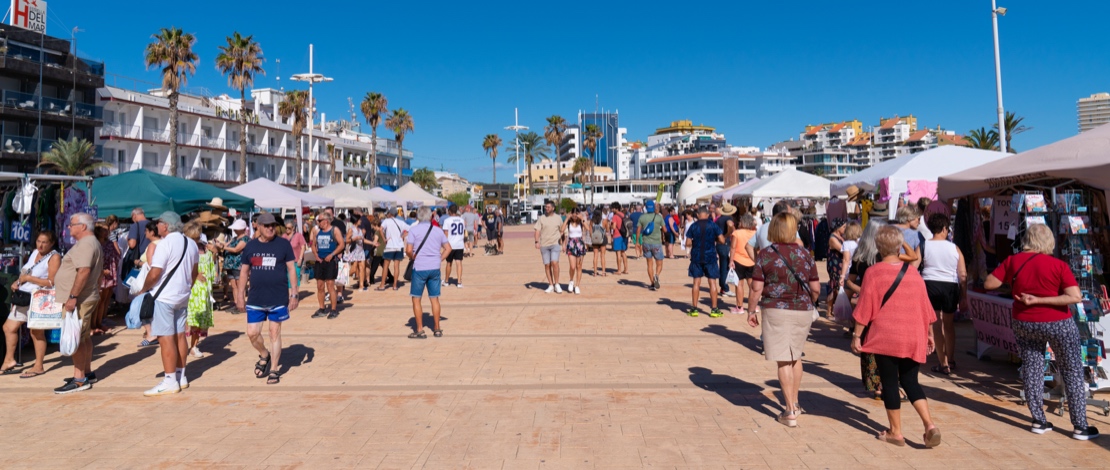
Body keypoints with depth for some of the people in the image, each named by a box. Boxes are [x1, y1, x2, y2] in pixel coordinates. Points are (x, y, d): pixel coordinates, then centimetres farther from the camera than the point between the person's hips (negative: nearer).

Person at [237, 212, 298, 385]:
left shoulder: (283, 244, -2)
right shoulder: (250, 246, 6)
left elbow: (291, 269, -1)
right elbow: (244, 271, 12)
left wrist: (294, 293, -5)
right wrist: (241, 294, 9)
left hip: (278, 298, -3)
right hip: (255, 298, 3)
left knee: (275, 333, 5)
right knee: (252, 333, 3)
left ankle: (274, 370, 18)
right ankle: (264, 355, 32)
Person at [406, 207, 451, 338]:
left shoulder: (414, 230, -5)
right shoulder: (438, 231, 6)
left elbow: (408, 250, -13)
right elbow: (448, 248, 7)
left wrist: (413, 258, 5)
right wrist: (439, 260, 9)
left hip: (419, 268, -4)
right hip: (435, 268, 4)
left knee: (416, 299, 7)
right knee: (435, 299, 12)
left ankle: (420, 330, 7)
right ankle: (437, 329, 17)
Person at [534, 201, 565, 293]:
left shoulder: (558, 218, 7)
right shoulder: (541, 218, 5)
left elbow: (561, 230, 16)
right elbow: (537, 230, -1)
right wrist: (537, 242, -14)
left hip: (555, 244, -1)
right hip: (544, 244, 1)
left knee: (554, 263, -15)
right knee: (547, 265, 4)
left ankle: (556, 284, -3)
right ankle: (551, 285, 13)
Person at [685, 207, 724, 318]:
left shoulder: (693, 226, -2)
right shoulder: (713, 225, -4)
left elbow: (688, 243, -4)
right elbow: (721, 240, -6)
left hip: (696, 257, 1)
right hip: (710, 257, -1)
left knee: (696, 282, 7)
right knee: (712, 282, 5)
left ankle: (694, 309, 9)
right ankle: (714, 310, 6)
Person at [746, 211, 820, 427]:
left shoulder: (765, 254, -6)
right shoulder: (805, 254, 3)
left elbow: (756, 289, -9)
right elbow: (816, 289, 4)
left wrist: (751, 311, 3)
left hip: (776, 310, -4)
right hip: (803, 311, 4)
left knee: (783, 361, 2)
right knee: (795, 357, 20)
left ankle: (790, 412, 5)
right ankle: (795, 403, 33)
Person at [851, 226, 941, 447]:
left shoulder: (873, 273, -8)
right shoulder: (913, 272, 4)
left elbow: (865, 308, -9)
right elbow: (924, 306, 10)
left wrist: (856, 335, -3)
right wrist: (929, 334, 21)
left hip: (884, 337, -4)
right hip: (913, 338, 4)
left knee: (889, 383, 6)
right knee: (910, 381, 15)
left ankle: (895, 432, 14)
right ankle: (929, 424, 1)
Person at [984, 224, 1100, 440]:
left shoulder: (1012, 262, -8)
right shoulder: (1058, 265, -13)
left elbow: (989, 284, -3)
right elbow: (1075, 297, -20)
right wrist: (1039, 300, -17)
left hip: (1023, 323, 3)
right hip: (1057, 324, -2)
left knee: (1031, 368, 12)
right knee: (1072, 372, 10)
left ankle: (1039, 421, 17)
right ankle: (1080, 427, 15)